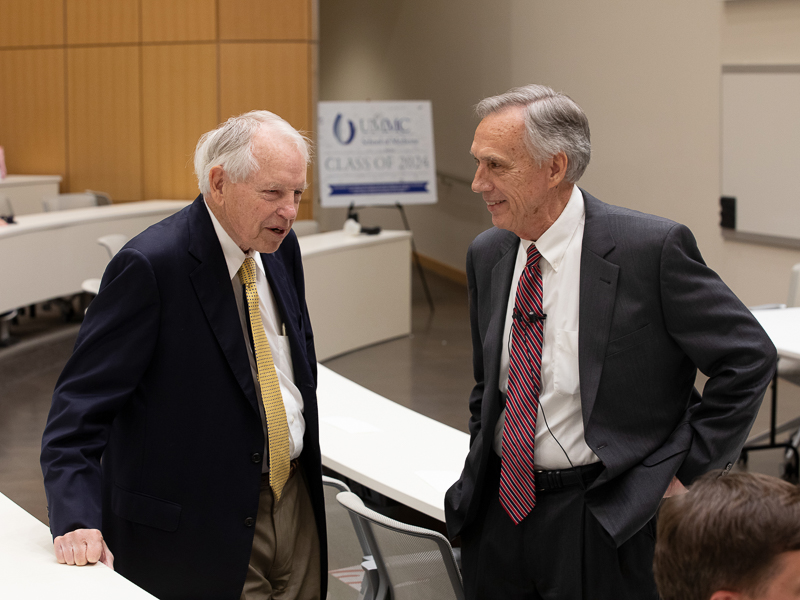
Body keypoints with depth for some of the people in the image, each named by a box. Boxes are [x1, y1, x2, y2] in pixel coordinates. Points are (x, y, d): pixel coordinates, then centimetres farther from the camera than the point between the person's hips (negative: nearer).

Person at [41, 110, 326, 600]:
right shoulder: (151, 266, -18)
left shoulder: (280, 248, 4)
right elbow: (82, 405, -20)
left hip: (295, 504, 7)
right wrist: (79, 521, -30)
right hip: (194, 533, -7)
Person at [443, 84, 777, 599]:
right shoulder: (487, 254, 5)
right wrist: (478, 476, 10)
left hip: (606, 524, -5)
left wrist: (690, 474, -10)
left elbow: (749, 356, -11)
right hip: (501, 507, 6)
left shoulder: (652, 248, -14)